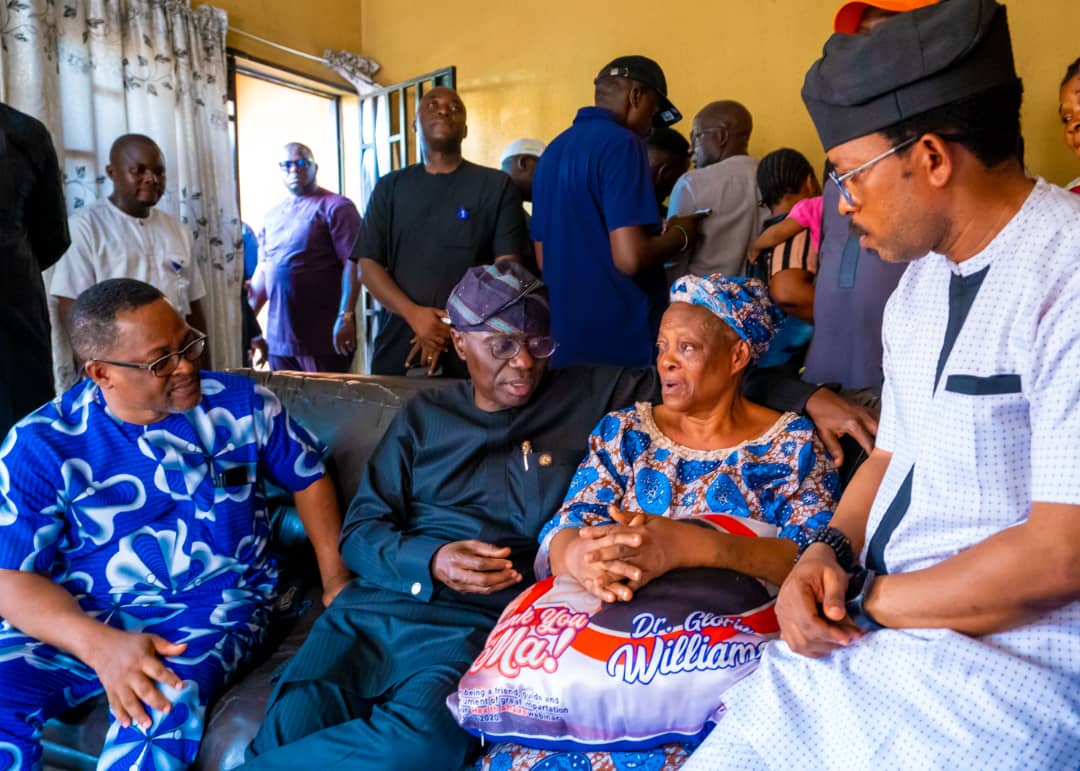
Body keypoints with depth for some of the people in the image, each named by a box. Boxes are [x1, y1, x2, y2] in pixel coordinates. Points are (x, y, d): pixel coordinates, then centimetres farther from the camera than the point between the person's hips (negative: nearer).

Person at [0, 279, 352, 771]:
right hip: (78, 620, 1)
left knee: (156, 710, -32)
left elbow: (308, 478, 11)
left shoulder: (243, 403, 0)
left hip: (214, 605, 0)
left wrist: (336, 578, 0)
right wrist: (100, 645, -24)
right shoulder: (40, 444, -4)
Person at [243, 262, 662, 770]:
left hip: (479, 620, -1)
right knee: (293, 719, -28)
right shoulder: (424, 417, 14)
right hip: (379, 600, 2)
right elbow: (359, 530, 9)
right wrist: (430, 562, -10)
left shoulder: (588, 397, 10)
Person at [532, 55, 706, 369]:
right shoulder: (620, 143, -12)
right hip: (620, 338, -8)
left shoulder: (552, 150, 13)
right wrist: (682, 234, -3)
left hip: (564, 337, 8)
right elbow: (630, 258, -21)